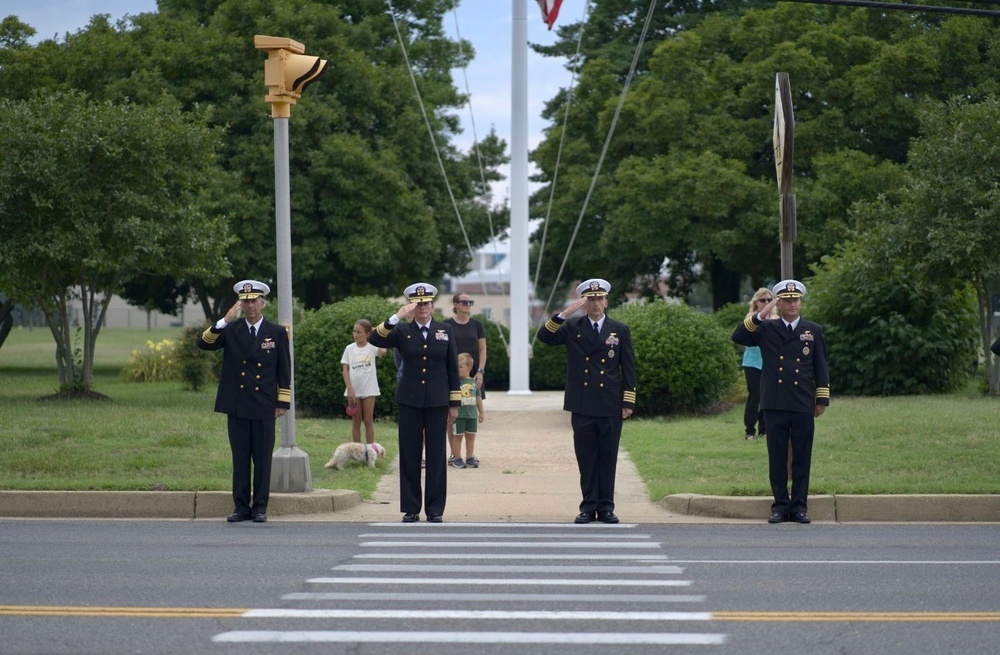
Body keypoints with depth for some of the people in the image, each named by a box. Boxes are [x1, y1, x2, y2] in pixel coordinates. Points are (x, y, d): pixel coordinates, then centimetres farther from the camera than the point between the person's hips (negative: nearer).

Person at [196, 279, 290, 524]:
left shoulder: (277, 333, 4)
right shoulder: (230, 330, 6)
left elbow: (284, 371, 5)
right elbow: (202, 343, -8)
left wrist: (283, 403, 0)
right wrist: (224, 321, -18)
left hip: (264, 407, -1)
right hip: (237, 406, 1)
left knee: (263, 459, 1)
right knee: (240, 458, 5)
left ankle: (260, 507, 8)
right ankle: (241, 506, 10)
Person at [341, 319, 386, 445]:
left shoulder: (371, 347, -5)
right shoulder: (350, 348, 2)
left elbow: (383, 351, -28)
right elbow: (345, 370, 1)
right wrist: (350, 389, -8)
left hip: (369, 390, -2)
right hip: (354, 390, 2)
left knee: (368, 420, 2)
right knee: (356, 421, 7)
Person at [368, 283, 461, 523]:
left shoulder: (445, 331, 7)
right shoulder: (402, 332, 3)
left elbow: (453, 368, 8)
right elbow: (375, 340, -14)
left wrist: (454, 403, 4)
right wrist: (396, 317, -23)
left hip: (437, 401, 0)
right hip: (409, 401, 0)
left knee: (436, 455, 1)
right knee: (409, 455, 2)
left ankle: (435, 509, 7)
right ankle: (411, 509, 8)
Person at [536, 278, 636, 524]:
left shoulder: (620, 330, 7)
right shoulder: (573, 328, 7)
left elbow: (628, 369, 6)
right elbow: (544, 337, -7)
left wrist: (628, 403, -1)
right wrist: (564, 314, -17)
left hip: (610, 407, 0)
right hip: (582, 407, 0)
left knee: (608, 458, 3)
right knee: (586, 458, 3)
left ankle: (606, 507, 9)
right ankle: (589, 507, 9)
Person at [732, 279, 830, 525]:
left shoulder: (814, 331, 9)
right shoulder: (766, 329, 7)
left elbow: (821, 367, 9)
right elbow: (738, 337, -7)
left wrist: (822, 399, 4)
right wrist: (759, 315, -15)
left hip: (803, 405, 0)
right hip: (775, 405, 0)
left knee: (802, 458, 2)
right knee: (777, 458, 3)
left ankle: (799, 506, 7)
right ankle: (780, 505, 8)